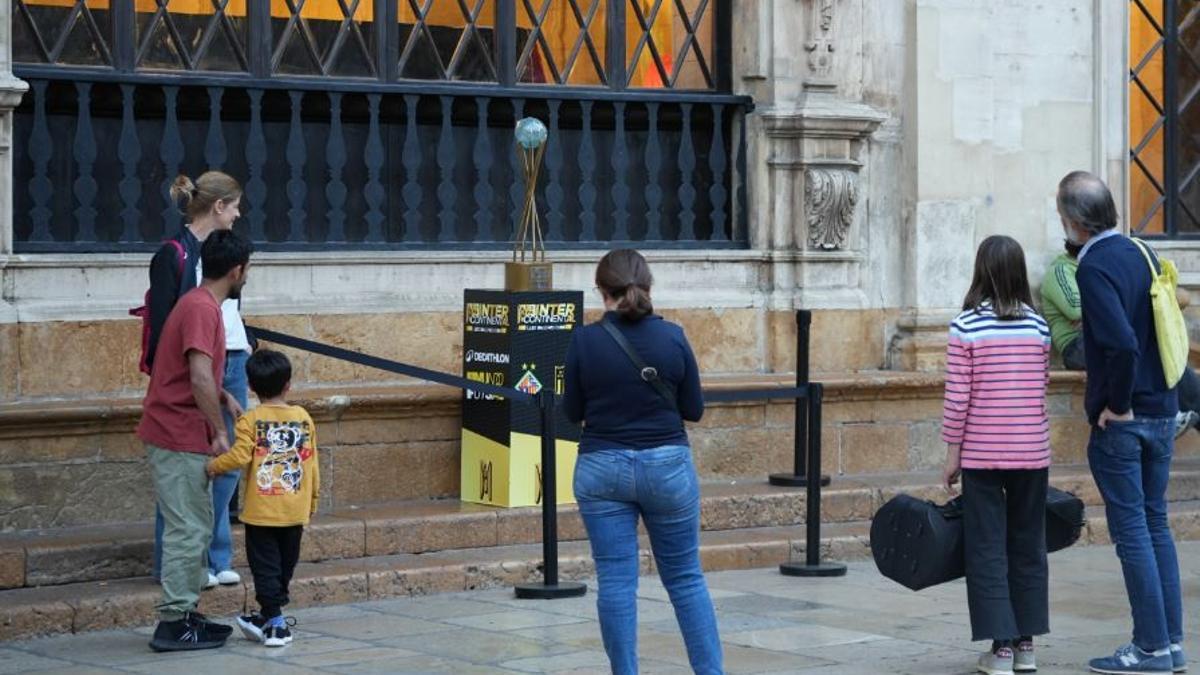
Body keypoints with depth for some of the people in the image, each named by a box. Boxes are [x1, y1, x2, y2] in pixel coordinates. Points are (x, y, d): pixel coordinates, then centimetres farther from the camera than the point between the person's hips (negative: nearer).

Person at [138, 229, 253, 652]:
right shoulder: (202, 309, -17)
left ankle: (185, 615, 20)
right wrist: (220, 431, -19)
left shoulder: (199, 305, 15)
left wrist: (224, 397, 13)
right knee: (188, 531, -8)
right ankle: (174, 625, -5)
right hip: (180, 439, -10)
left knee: (197, 529, 15)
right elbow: (200, 379, -27)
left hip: (184, 439, 10)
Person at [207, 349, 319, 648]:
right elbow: (312, 463, 7)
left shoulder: (250, 420, -9)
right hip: (295, 511, 4)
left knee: (265, 566, 2)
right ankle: (270, 616, 25)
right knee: (285, 565, 15)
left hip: (261, 511, -4)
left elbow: (240, 455, -20)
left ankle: (275, 623, -2)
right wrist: (312, 500, 17)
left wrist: (214, 466, -1)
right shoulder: (304, 418, 3)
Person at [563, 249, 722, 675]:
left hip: (603, 468, -1)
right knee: (686, 577, 11)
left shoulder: (584, 341, -8)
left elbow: (572, 412, 1)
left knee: (616, 581, 4)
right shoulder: (672, 337, -7)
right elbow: (694, 409, 1)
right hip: (666, 465, 1)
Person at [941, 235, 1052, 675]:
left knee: (987, 548, 3)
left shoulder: (967, 326, -8)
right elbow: (1041, 388, 6)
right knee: (1028, 545, 12)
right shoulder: (1039, 326, 2)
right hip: (1032, 452, 3)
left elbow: (957, 397, -8)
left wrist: (952, 454, 0)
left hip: (982, 454, -3)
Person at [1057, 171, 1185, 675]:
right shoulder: (1140, 255, 8)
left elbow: (1122, 343, -28)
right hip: (1162, 412, 8)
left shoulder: (1094, 266, -17)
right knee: (1156, 523, 14)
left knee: (1131, 529, -1)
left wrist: (1117, 405, -16)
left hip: (1121, 420, -8)